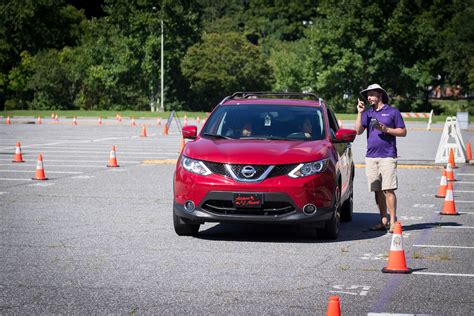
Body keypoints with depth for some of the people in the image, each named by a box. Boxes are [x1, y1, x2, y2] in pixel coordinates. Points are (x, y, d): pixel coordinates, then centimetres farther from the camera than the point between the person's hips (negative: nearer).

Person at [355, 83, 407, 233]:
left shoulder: (393, 112, 4)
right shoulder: (367, 113, 15)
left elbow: (403, 132, 3)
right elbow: (358, 130, 4)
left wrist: (385, 129, -8)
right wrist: (360, 113, -3)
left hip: (387, 156, -5)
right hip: (371, 156, 5)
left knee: (388, 190, -11)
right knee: (378, 191, 5)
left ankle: (392, 221, -9)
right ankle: (383, 221, 10)